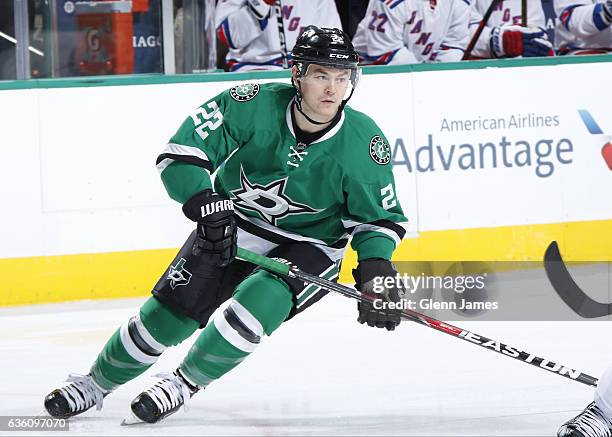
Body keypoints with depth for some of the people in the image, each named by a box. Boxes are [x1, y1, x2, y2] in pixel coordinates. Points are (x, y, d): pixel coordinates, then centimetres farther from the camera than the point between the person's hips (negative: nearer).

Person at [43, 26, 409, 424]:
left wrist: (375, 269, -26)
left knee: (254, 308, -28)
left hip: (310, 247, -1)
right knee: (168, 313, -1)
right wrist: (204, 203, -33)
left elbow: (380, 217, -9)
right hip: (230, 226, 1)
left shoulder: (364, 144, -22)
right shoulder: (254, 105, -24)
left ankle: (186, 383, -2)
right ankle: (96, 384, 24)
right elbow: (180, 153, -19)